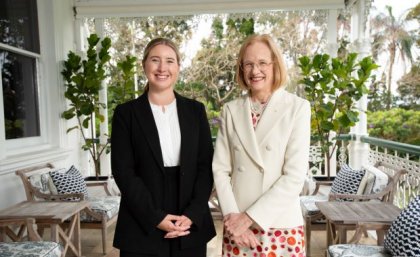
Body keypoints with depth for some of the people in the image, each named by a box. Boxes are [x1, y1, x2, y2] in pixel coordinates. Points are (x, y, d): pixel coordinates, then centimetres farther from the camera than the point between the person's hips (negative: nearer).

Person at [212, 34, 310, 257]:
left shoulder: (298, 108, -6)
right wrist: (232, 216, -9)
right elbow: (220, 169, 0)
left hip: (281, 226, -2)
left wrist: (250, 217, -13)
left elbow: (295, 176, -11)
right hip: (237, 225, 2)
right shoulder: (231, 110, 2)